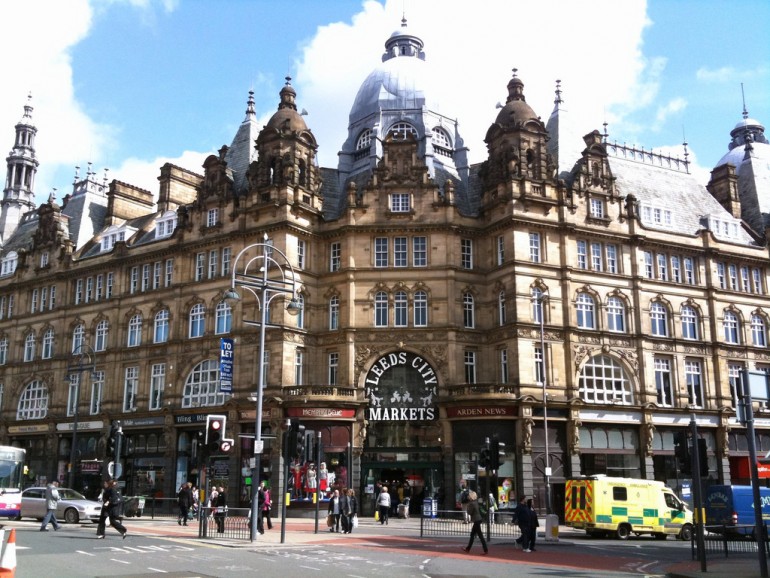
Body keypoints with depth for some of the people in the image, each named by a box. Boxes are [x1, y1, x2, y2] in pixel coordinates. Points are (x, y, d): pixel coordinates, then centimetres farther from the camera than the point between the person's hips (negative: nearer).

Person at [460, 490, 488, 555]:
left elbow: (469, 512, -14)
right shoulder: (475, 502, 8)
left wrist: (468, 505, -5)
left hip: (476, 521, -10)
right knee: (472, 534, 17)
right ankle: (468, 548, 26)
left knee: (480, 535, -6)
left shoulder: (472, 503, -18)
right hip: (478, 519, 10)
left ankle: (486, 550, -4)